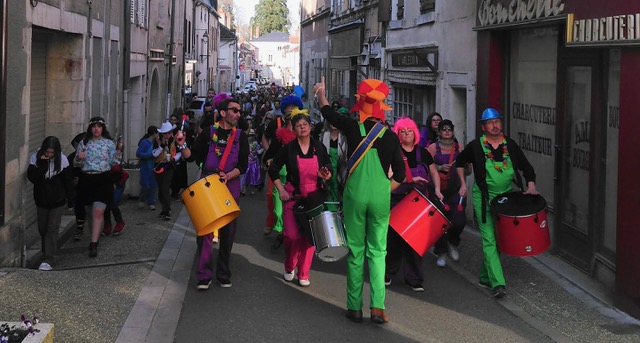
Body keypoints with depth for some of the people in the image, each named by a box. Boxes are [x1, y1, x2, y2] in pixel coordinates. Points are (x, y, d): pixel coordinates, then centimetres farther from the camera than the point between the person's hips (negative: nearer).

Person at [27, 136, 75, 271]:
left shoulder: (62, 160, -9)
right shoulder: (35, 158, -9)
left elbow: (68, 181, -2)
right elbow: (32, 178, -20)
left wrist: (71, 201, 0)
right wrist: (42, 164, -29)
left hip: (57, 201, -2)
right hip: (41, 200, 2)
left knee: (52, 229, -8)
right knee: (42, 229, 11)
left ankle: (48, 260, -9)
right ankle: (47, 254, 30)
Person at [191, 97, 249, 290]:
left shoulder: (240, 137, 7)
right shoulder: (208, 133, 3)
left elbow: (243, 165, -2)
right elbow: (195, 156, 7)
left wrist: (228, 176, -15)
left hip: (231, 189, 2)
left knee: (228, 232, 6)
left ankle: (224, 275, 17)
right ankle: (204, 275, -2)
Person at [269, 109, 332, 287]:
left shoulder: (319, 148, 5)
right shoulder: (288, 148, -1)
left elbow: (329, 170, 11)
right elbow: (273, 170, 4)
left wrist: (325, 175, -12)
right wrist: (281, 190, -5)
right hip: (293, 197, -2)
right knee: (293, 235, -13)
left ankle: (303, 274, 13)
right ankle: (289, 267, 14)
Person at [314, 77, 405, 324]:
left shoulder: (353, 128, -2)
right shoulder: (390, 136, 1)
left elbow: (328, 112, 16)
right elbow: (400, 175, 4)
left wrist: (321, 93, 33)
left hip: (355, 196, -1)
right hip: (381, 198, 1)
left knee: (355, 251, 8)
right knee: (377, 252, 6)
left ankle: (355, 307, 13)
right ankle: (378, 307, -4)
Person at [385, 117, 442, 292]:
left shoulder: (422, 153, 10)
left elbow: (434, 173, 19)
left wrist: (437, 189, 2)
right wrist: (410, 179, -21)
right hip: (396, 200, -2)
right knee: (394, 238, 2)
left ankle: (413, 279, 5)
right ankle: (387, 274, 19)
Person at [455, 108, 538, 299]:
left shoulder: (510, 145, 2)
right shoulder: (476, 146, -5)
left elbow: (526, 167, 5)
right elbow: (460, 162, 12)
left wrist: (531, 185, -11)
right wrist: (463, 184, 7)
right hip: (484, 198, -4)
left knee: (500, 238, 10)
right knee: (489, 239, -11)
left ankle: (485, 277, 25)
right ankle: (498, 283, -17)